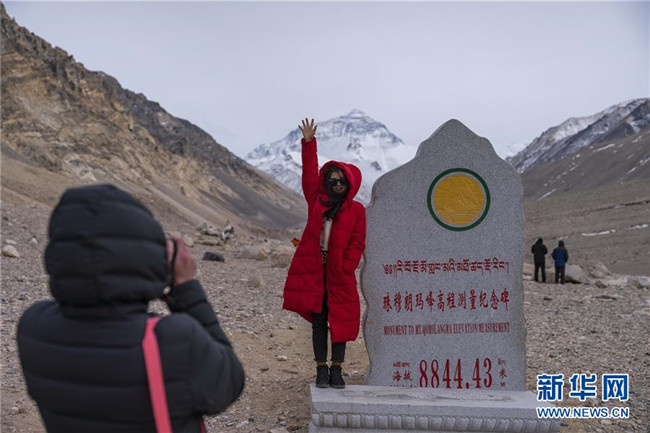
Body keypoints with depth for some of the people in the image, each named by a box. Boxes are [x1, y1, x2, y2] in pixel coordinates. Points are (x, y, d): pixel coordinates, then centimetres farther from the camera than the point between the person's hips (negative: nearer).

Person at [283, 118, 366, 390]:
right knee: (318, 322, 6)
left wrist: (344, 268, -8)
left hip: (339, 274, -2)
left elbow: (357, 243, 1)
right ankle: (321, 370, 14)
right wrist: (309, 144, 6)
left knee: (340, 321, 3)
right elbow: (309, 175, 10)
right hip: (313, 271, 2)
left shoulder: (357, 210, 4)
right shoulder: (317, 201, 10)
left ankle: (336, 370, 13)